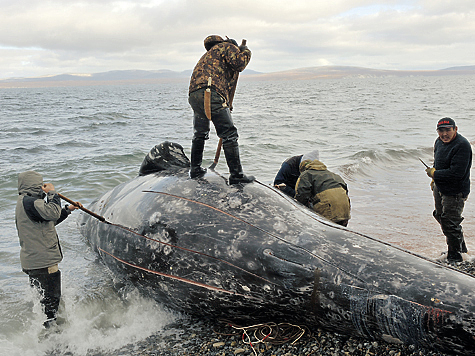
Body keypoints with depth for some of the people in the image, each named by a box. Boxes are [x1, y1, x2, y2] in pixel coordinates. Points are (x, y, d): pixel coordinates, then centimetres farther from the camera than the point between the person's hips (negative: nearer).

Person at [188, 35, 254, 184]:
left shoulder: (210, 54, 39)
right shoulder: (228, 46, 14)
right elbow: (239, 63, -6)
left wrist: (227, 105, 36)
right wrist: (246, 52, 14)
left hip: (194, 94, 9)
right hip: (210, 93, -8)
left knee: (200, 133, 23)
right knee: (229, 134, -5)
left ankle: (195, 169, 29)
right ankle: (236, 174, -6)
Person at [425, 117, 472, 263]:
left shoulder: (462, 146, -24)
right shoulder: (439, 142, 4)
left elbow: (456, 173, -30)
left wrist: (434, 174, -19)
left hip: (455, 192, -9)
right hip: (440, 188, 9)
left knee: (450, 224, -4)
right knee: (441, 217, 21)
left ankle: (455, 258, 14)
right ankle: (461, 248, 42)